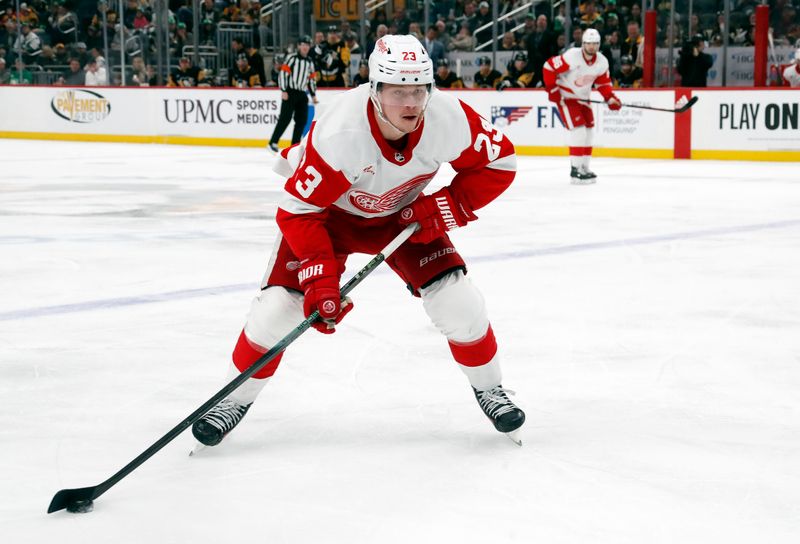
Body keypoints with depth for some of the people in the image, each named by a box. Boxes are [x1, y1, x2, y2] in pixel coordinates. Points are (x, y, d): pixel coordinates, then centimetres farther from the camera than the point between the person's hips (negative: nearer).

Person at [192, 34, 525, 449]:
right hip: (328, 212, -2)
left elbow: (499, 162, -13)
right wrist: (319, 278, -37)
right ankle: (234, 400, 10)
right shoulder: (339, 133, -39)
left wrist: (445, 207, -23)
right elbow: (300, 210, -30)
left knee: (458, 303, -10)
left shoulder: (448, 119, -30)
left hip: (403, 215, 3)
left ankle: (489, 388, 17)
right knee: (280, 304, -13)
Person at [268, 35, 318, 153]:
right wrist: (283, 91, -17)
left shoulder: (310, 62, 17)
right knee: (285, 118, -13)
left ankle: (295, 144, 8)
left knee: (302, 120, 1)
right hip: (290, 93, -7)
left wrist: (313, 95, 17)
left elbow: (312, 79, 22)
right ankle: (273, 142, -10)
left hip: (302, 94, 7)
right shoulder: (292, 58, -5)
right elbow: (283, 73, -11)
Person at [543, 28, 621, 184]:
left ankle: (584, 167, 23)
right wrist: (552, 89, -20)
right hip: (565, 96, -7)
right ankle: (576, 169, -14)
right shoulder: (571, 57, -26)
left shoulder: (602, 62, -7)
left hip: (582, 98, 7)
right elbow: (549, 67, -22)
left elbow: (603, 82, 7)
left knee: (587, 132, 10)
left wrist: (611, 98, -8)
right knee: (578, 129, -17)